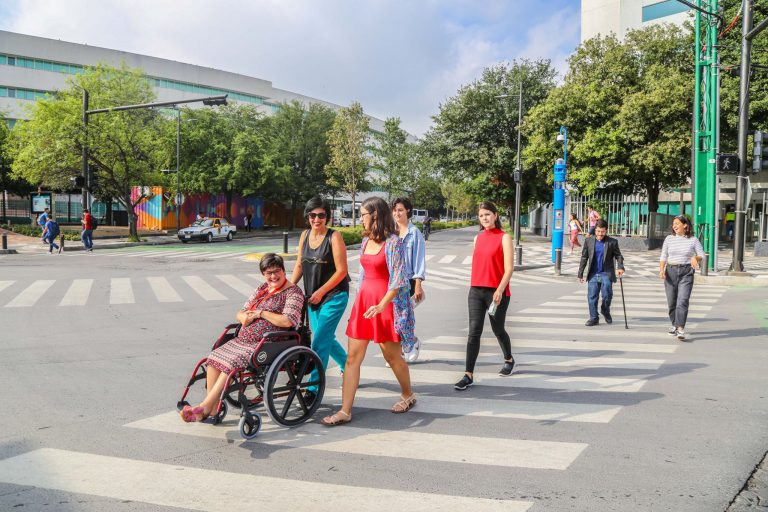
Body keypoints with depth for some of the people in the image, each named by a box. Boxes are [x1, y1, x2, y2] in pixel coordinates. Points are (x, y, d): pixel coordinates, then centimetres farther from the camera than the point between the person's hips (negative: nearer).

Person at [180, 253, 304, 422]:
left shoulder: (293, 292, -5)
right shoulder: (262, 288, 18)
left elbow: (287, 321, -20)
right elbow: (240, 313, 20)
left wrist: (262, 313, -11)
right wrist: (245, 317, -5)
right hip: (243, 340, 8)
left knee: (232, 363, -25)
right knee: (214, 357, -12)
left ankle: (205, 407, -18)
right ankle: (213, 408, -11)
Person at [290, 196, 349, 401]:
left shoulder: (334, 237, -13)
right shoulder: (305, 236, 5)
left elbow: (341, 271, -15)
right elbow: (299, 265, 10)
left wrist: (321, 292, -15)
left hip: (334, 295, -7)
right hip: (313, 297, 7)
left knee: (320, 342, -10)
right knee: (326, 338, 18)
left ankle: (313, 389, -3)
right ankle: (348, 366, 43)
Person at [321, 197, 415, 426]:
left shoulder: (392, 242, -13)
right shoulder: (366, 241, 10)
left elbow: (398, 279, -17)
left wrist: (382, 305, -25)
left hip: (385, 303, -7)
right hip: (363, 301, 7)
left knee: (391, 355, 9)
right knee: (352, 357, 2)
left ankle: (408, 395, 35)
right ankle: (345, 411, 6)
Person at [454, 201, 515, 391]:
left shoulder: (504, 237, -6)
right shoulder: (478, 238, 11)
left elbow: (509, 268, -11)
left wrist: (500, 290, -20)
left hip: (496, 291, -4)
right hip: (475, 290, 4)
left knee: (498, 330, 12)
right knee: (474, 332, -3)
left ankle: (509, 360, 39)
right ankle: (469, 375, -4)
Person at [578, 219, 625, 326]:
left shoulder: (612, 242, -1)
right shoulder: (589, 241, 4)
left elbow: (618, 256, 4)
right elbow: (584, 258, 8)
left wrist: (620, 267, -16)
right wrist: (580, 273, 6)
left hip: (606, 274, -2)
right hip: (593, 274, 2)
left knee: (607, 295, -10)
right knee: (592, 297, 0)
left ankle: (605, 311, 21)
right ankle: (594, 318, 12)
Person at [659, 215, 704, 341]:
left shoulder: (693, 240, 3)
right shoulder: (669, 239, 7)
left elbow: (702, 255, 3)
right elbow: (663, 256, 6)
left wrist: (695, 258, -19)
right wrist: (661, 269, -9)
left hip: (686, 273, -2)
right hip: (670, 271, 3)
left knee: (683, 301, -15)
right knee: (671, 301, 7)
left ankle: (681, 329, -19)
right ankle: (675, 325, 28)